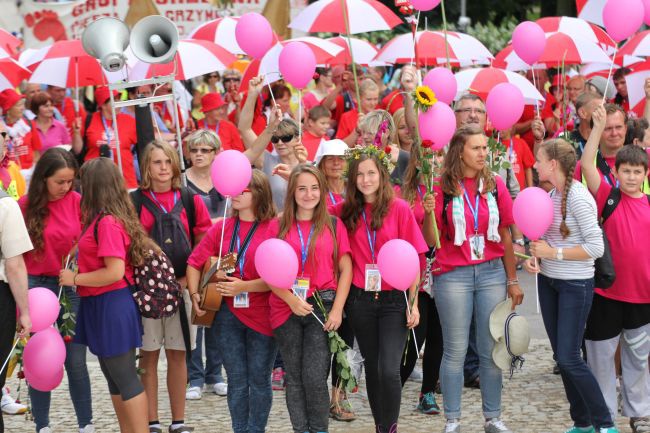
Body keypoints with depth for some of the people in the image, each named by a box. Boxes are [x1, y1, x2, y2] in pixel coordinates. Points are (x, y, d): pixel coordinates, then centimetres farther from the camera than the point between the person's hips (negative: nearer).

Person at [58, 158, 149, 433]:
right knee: (113, 376, 16)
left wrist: (75, 279, -15)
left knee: (124, 379, -4)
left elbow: (115, 272, -24)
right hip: (100, 306, 10)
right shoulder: (107, 219, 8)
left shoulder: (107, 222, -19)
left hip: (112, 305, -10)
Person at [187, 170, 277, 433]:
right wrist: (195, 294, -4)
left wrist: (243, 287, -22)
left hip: (262, 315, -4)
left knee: (259, 380, 4)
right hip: (228, 314, 4)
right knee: (236, 380, 7)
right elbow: (195, 262, 10)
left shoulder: (274, 228, -8)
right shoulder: (223, 228, 7)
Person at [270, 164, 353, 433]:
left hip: (322, 307, -1)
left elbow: (346, 269, 5)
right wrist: (291, 300, -12)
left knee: (315, 377, -8)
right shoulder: (280, 227, 5)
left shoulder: (333, 225, 6)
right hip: (287, 309, 1)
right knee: (294, 378, 6)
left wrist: (337, 310, -5)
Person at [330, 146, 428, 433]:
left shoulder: (399, 209, -5)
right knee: (372, 368, 11)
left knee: (389, 370, -14)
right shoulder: (346, 210, 4)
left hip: (393, 300, -3)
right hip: (360, 300, 3)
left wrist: (413, 303, -7)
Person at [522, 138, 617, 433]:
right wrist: (534, 257, -4)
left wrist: (554, 253, -19)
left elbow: (596, 247, -21)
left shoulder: (578, 197, -18)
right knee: (561, 356, 10)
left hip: (575, 285, -8)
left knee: (569, 358, -9)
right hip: (549, 281, 8)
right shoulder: (552, 194, 6)